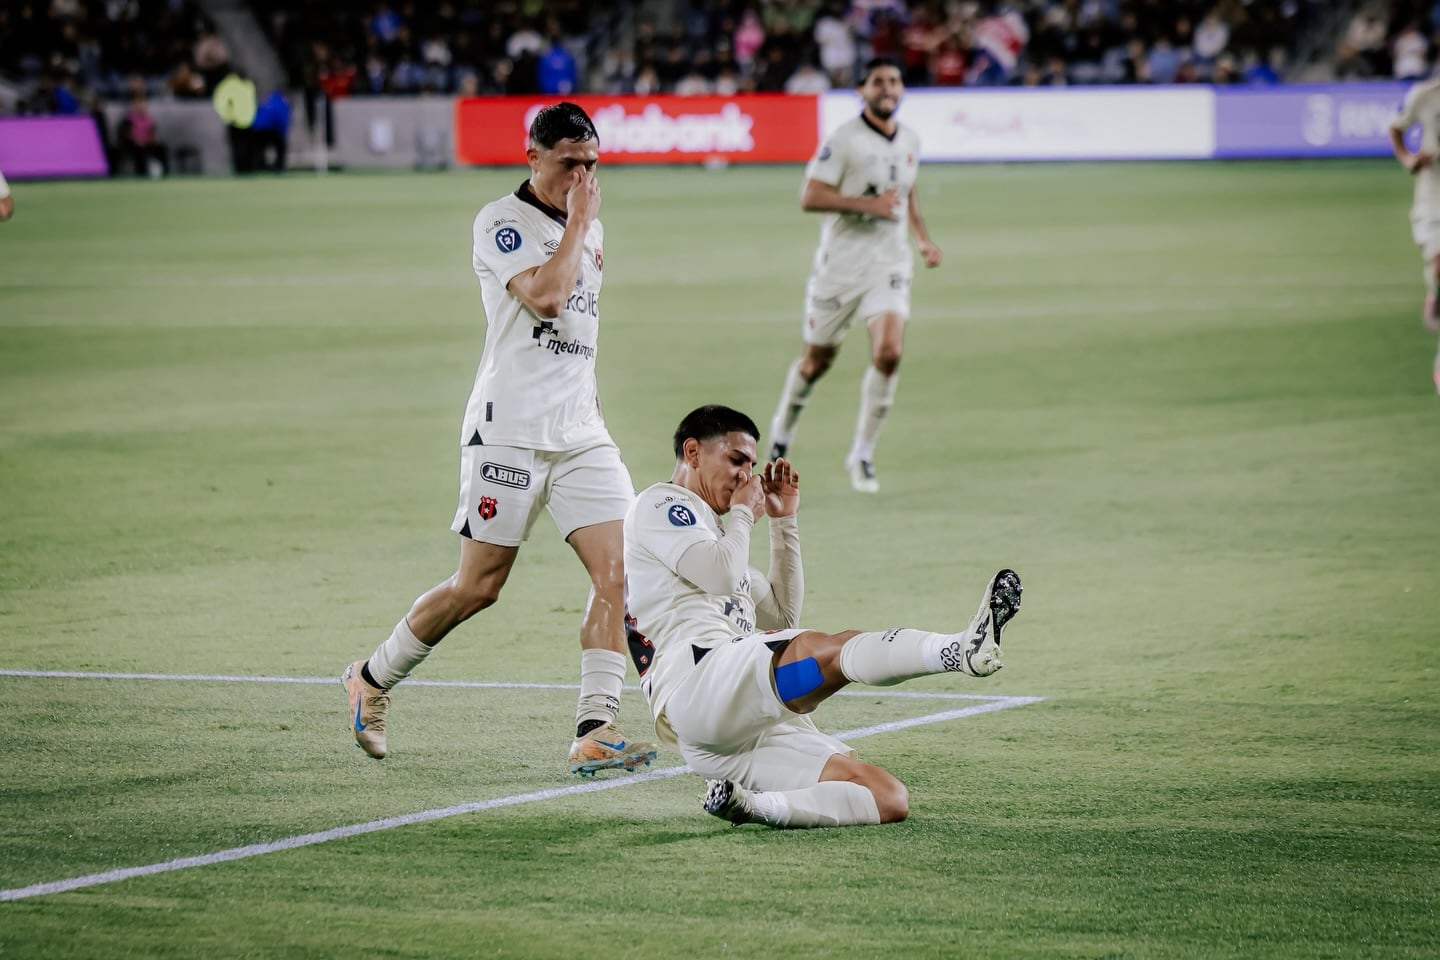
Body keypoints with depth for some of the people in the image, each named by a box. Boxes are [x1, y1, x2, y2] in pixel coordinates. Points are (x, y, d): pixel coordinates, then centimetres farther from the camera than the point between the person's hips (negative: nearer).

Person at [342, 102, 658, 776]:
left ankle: (595, 732, -13)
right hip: (509, 430, -6)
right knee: (478, 587, -2)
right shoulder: (501, 222, -7)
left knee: (618, 572, -10)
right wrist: (578, 221, -12)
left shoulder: (588, 226, 16)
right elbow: (543, 296, -22)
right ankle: (372, 679, 20)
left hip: (580, 432, 7)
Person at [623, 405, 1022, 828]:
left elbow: (782, 616, 36)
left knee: (889, 798, -9)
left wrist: (784, 520, 32)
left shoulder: (709, 527, 37)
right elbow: (722, 577, -9)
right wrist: (743, 513, 11)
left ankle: (755, 805, -27)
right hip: (697, 684, -9)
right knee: (836, 649, -33)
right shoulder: (659, 504, 9)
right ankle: (961, 649, -58)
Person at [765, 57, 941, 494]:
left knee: (888, 353, -16)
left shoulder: (910, 141, 9)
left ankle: (862, 454, -4)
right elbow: (810, 197, -16)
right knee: (818, 360, 9)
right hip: (841, 263, -4)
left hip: (889, 263, 4)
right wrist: (867, 204, -24)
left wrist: (923, 238, 15)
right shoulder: (844, 139, -11)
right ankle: (783, 428, 37)